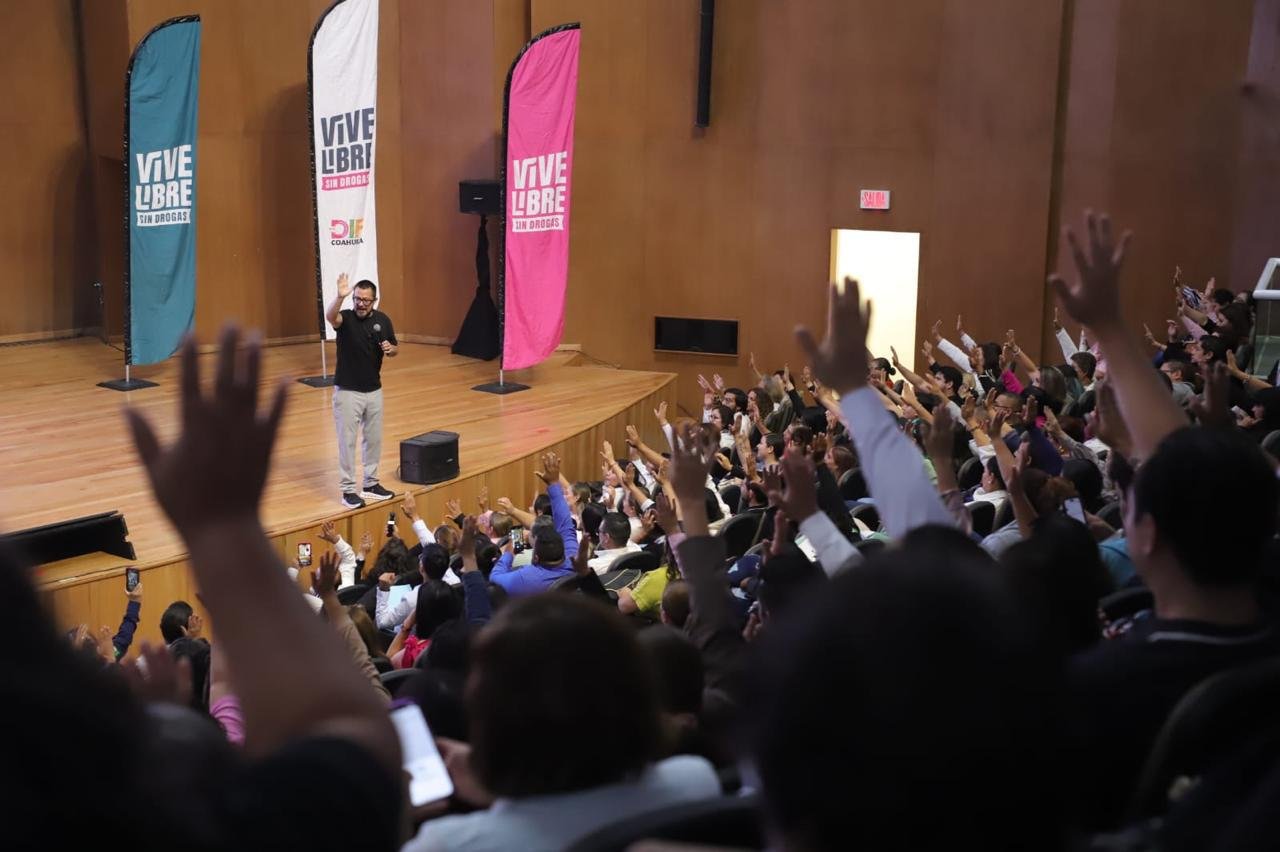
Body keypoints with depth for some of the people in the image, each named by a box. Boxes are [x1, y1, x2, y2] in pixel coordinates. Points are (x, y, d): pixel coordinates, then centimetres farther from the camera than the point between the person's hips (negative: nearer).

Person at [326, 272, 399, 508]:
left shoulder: (382, 320, 0)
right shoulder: (345, 318, -12)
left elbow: (395, 348, 11)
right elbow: (330, 316, -37)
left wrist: (390, 349, -14)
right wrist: (339, 296, -55)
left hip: (374, 390, 5)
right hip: (347, 391, -4)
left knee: (374, 439, 14)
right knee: (347, 441, 2)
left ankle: (370, 484, 28)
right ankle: (348, 489, 10)